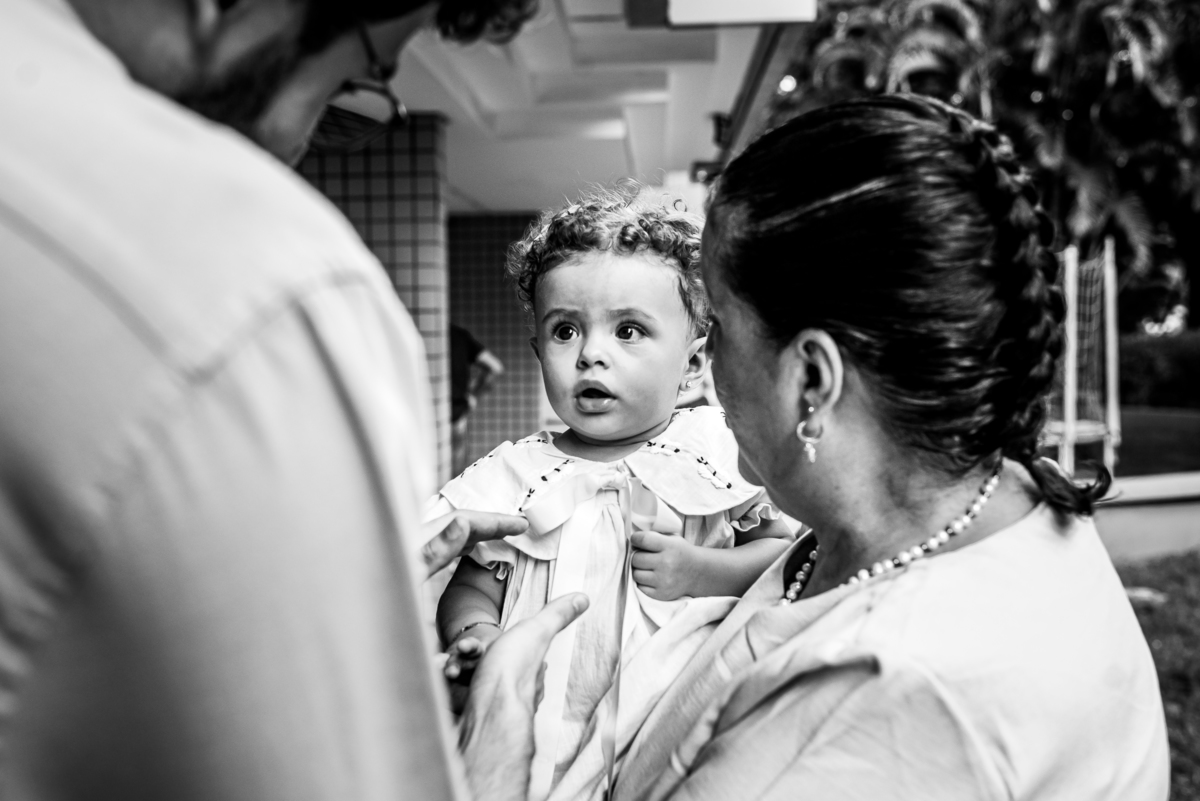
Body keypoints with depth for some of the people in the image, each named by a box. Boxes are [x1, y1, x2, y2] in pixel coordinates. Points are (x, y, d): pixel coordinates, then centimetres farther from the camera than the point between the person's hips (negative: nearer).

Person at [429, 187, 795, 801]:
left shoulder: (721, 451, 3)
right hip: (543, 728, 2)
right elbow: (473, 584, 10)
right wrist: (475, 634, -11)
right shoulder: (516, 475, 7)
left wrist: (700, 571, -10)